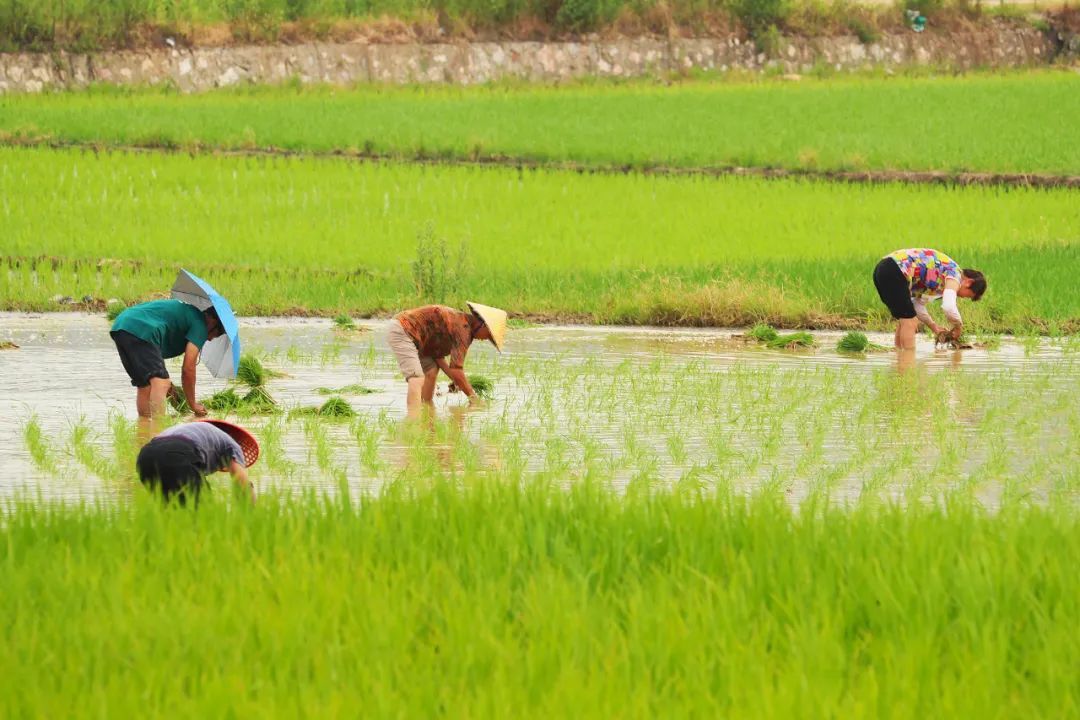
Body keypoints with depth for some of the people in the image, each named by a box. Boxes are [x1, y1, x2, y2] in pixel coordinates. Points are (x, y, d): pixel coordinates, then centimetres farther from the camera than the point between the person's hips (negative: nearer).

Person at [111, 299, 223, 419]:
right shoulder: (200, 324, 7)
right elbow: (188, 368, 2)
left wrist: (165, 380, 34)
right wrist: (192, 405, 11)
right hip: (140, 330, -10)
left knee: (144, 385, 19)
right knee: (160, 383, -16)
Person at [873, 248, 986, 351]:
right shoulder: (955, 275, -4)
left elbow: (917, 302, 27)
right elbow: (949, 307, -20)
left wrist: (933, 326, 21)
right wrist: (958, 327, -3)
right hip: (894, 271, -10)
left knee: (905, 320, 20)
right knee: (909, 322, -6)